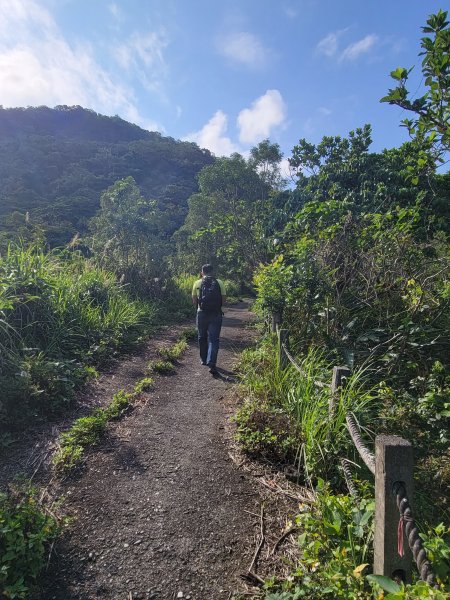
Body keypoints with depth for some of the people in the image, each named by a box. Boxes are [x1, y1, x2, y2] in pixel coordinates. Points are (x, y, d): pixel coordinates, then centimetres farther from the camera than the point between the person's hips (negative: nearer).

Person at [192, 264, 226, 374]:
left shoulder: (197, 283, 2)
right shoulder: (219, 283, 0)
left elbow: (194, 301, 5)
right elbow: (223, 300, 0)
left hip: (202, 314, 1)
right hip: (216, 314, -1)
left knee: (202, 338, 18)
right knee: (213, 339, 0)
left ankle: (204, 360, 29)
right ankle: (211, 363, -12)